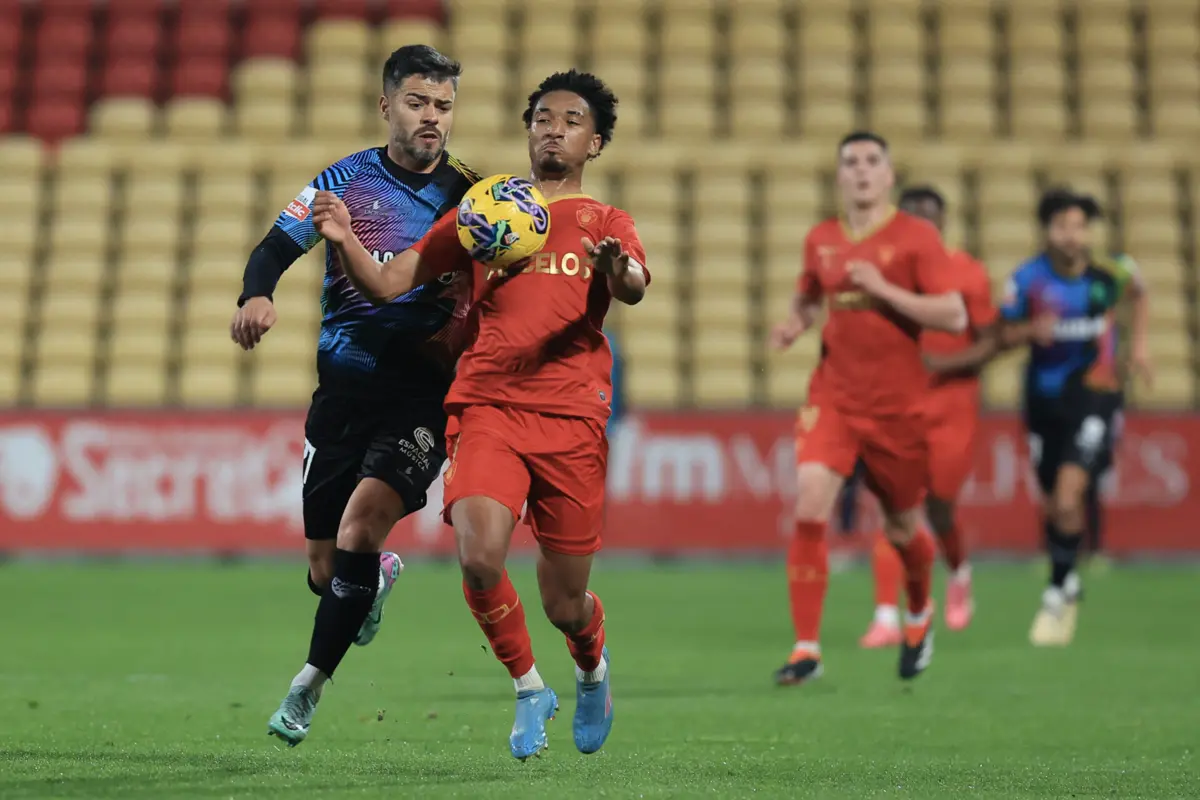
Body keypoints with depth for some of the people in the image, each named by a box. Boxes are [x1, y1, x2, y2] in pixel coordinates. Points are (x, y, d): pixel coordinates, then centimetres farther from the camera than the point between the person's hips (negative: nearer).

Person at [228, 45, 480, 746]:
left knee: (361, 523, -24)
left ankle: (311, 685, -10)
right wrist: (257, 295, -21)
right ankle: (379, 577, 44)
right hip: (344, 391, 2)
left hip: (427, 394, -2)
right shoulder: (347, 181, 3)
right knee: (326, 573, 5)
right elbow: (276, 248, 1)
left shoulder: (470, 194, 4)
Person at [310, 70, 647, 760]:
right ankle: (529, 690, 2)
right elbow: (388, 284, 12)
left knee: (565, 605, 3)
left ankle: (593, 665, 41)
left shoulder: (604, 223, 12)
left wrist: (617, 271, -35)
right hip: (488, 407, 0)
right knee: (480, 558, -25)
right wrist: (345, 242, -8)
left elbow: (634, 287, -11)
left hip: (572, 418, 0)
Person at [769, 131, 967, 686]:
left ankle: (920, 615, 45)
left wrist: (883, 289, -19)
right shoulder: (820, 240, 7)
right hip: (833, 396, 2)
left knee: (902, 528, 11)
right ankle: (806, 649, -16)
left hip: (898, 405, -2)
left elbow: (954, 316, -12)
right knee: (810, 505, -19)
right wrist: (794, 324, 4)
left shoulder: (916, 237, -6)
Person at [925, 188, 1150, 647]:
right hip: (1044, 398, 2)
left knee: (1068, 495, -19)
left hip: (1095, 392, -2)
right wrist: (1030, 331, -19)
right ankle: (1069, 587, 35)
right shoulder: (1028, 279, -9)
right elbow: (1001, 337, 0)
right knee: (1054, 506, 10)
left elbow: (1138, 294, 16)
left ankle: (1058, 593, -3)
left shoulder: (1109, 273, -8)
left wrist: (1138, 344, 9)